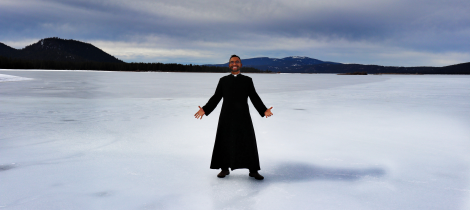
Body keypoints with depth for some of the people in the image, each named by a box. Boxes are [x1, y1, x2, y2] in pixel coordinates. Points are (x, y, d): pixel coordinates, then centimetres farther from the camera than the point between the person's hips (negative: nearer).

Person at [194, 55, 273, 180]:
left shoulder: (247, 80, 8)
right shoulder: (223, 80, 9)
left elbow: (254, 98, 4)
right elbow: (216, 98, 8)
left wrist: (264, 110, -8)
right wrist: (205, 110, -4)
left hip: (243, 116, -1)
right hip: (227, 116, 1)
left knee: (248, 141, 0)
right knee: (225, 141, 3)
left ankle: (253, 170, 9)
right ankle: (225, 169, 17)